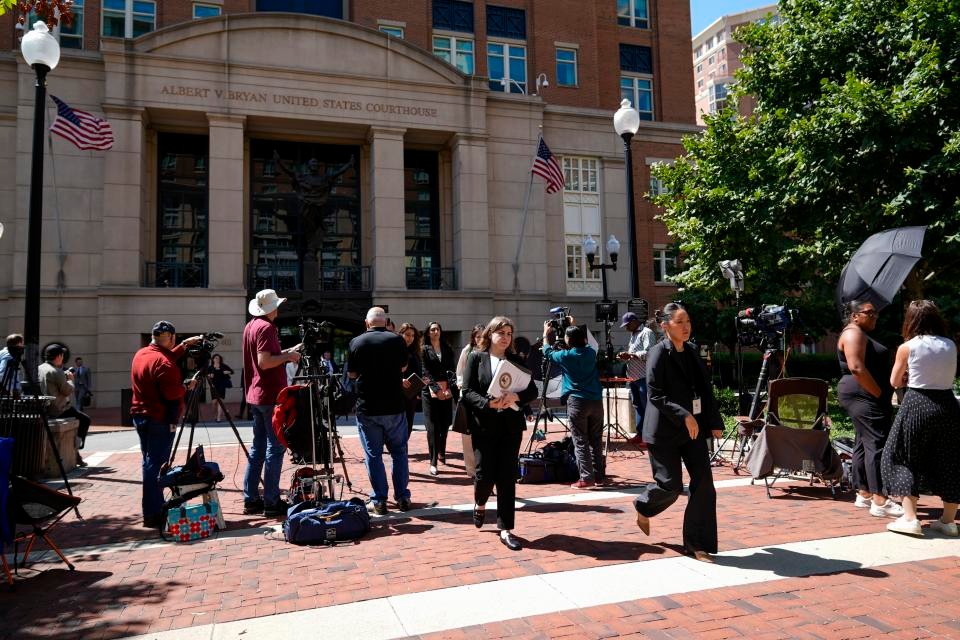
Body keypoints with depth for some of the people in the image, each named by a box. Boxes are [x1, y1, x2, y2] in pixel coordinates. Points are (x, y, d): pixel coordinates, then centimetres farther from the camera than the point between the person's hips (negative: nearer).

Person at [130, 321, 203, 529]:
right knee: (156, 465, -7)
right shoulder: (162, 361, -19)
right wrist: (187, 386, -6)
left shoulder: (141, 354, 9)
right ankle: (153, 515, -5)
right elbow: (171, 393, -23)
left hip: (140, 416, 10)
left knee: (149, 463, 16)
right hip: (160, 420, -10)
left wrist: (185, 345, 26)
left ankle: (152, 510, 25)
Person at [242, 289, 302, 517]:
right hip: (271, 396, -9)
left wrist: (285, 353, 14)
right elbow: (265, 362, -23)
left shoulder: (250, 326, 13)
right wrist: (288, 356, -10)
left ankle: (251, 499, 16)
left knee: (258, 447, 13)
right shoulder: (266, 328, -14)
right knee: (275, 448, -4)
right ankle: (272, 502, -1)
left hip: (256, 396, 9)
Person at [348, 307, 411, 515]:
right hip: (394, 406, 1)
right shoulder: (397, 340, -4)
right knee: (399, 452, 12)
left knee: (373, 455, 7)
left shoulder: (356, 342, -4)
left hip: (367, 409, 0)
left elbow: (351, 374, 5)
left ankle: (378, 501, 10)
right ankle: (402, 498, 16)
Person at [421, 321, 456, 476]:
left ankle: (441, 452, 33)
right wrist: (436, 388, -15)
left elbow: (451, 369, 7)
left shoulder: (447, 349, 14)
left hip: (447, 390, 3)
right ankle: (433, 462, -3)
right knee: (433, 427, -6)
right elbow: (425, 371, -4)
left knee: (445, 424, 9)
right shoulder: (424, 350, 4)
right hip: (431, 391, -3)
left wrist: (450, 387, -9)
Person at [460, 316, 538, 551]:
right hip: (484, 425, -2)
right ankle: (480, 504, 34)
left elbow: (532, 391, 2)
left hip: (511, 425, 2)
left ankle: (506, 529, 11)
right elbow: (467, 391, -5)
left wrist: (516, 396, -19)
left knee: (507, 477, 2)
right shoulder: (476, 358, 1)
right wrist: (488, 403, -21)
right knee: (485, 474, -1)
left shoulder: (517, 361, 9)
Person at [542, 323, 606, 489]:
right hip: (596, 401, 5)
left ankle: (586, 478, -3)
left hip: (577, 402, -5)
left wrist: (546, 333, 27)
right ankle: (600, 476, 17)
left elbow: (548, 352, 14)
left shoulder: (566, 356, -6)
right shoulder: (591, 353, 5)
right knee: (596, 441, 12)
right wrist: (575, 330, 37)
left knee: (580, 442, -1)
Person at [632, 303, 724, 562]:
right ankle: (643, 507, 32)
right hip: (664, 431, -6)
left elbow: (706, 390, 14)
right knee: (670, 485, -2)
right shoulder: (658, 353, -11)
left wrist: (715, 422, 7)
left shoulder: (692, 352, 9)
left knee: (704, 485, 1)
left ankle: (697, 544, 12)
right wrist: (683, 416, -22)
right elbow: (654, 395, -16)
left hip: (694, 428, 6)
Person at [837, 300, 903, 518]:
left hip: (864, 397, 11)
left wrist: (881, 394, 16)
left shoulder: (862, 334, 22)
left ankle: (863, 495, 15)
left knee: (864, 443, 11)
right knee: (877, 443, -13)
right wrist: (879, 393, -18)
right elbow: (856, 368, -22)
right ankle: (879, 502, -14)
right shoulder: (853, 333, -11)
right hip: (863, 396, -11)